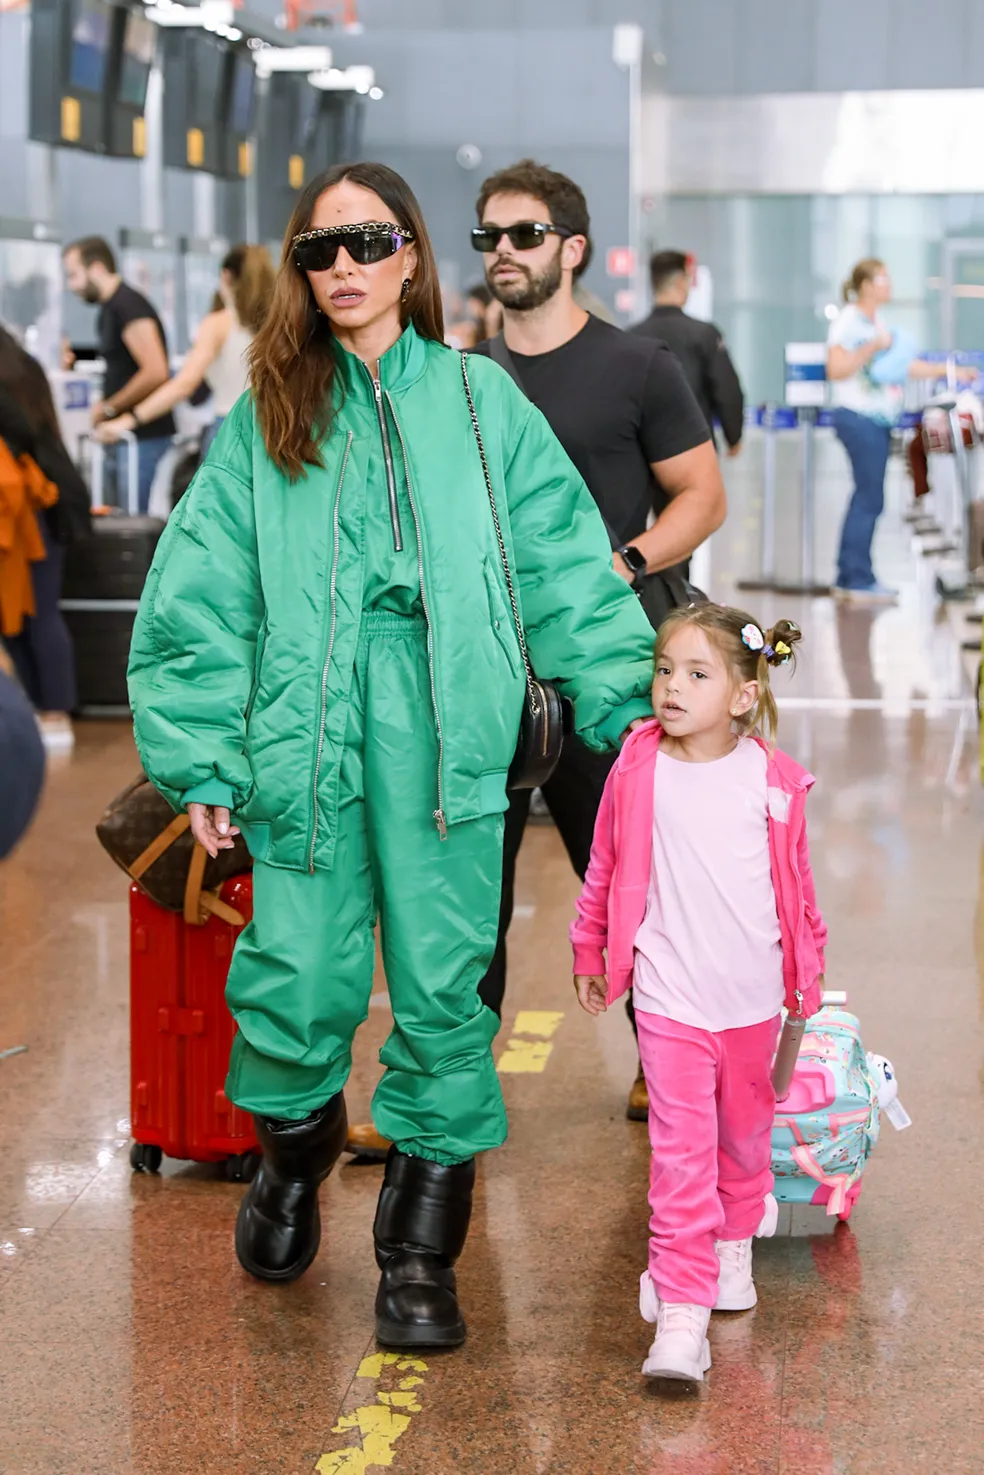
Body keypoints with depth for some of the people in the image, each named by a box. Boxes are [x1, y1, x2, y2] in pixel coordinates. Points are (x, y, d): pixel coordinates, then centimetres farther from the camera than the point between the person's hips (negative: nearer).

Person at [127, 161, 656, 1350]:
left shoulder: (479, 398, 10)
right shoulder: (266, 416, 11)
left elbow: (564, 562, 9)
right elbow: (201, 594, 7)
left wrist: (624, 703, 4)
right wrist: (202, 758, 1)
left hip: (448, 734, 0)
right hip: (307, 728, 0)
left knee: (444, 985, 0)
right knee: (296, 983, 0)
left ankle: (421, 1253, 13)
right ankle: (292, 1159, 32)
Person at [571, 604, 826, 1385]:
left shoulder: (773, 779, -5)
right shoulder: (637, 771, -7)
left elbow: (796, 882, 8)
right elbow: (606, 870, 6)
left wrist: (808, 969, 16)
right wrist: (590, 954, 14)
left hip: (752, 996, 2)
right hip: (669, 999, -2)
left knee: (745, 1131, 20)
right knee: (680, 1152, -9)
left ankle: (734, 1245, 46)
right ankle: (681, 1316, -9)